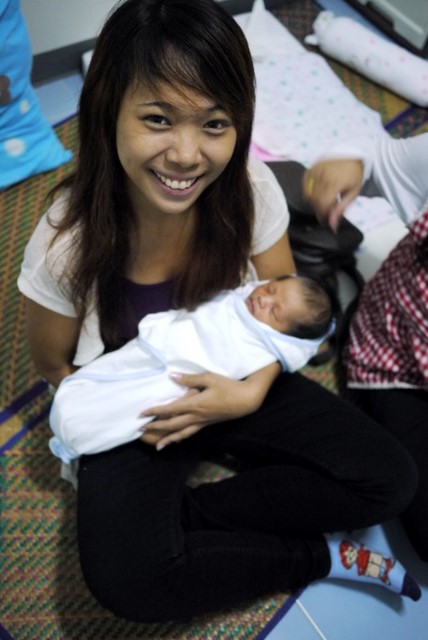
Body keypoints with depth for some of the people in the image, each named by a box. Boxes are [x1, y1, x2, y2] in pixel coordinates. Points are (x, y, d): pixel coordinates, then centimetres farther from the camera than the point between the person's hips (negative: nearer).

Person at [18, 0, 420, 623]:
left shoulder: (251, 189, -21)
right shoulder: (65, 245, -26)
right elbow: (53, 363, -7)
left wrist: (252, 392, -21)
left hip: (235, 382, 3)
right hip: (134, 409, -2)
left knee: (389, 478, -11)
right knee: (125, 579, -28)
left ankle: (187, 511, -6)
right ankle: (316, 556, -5)